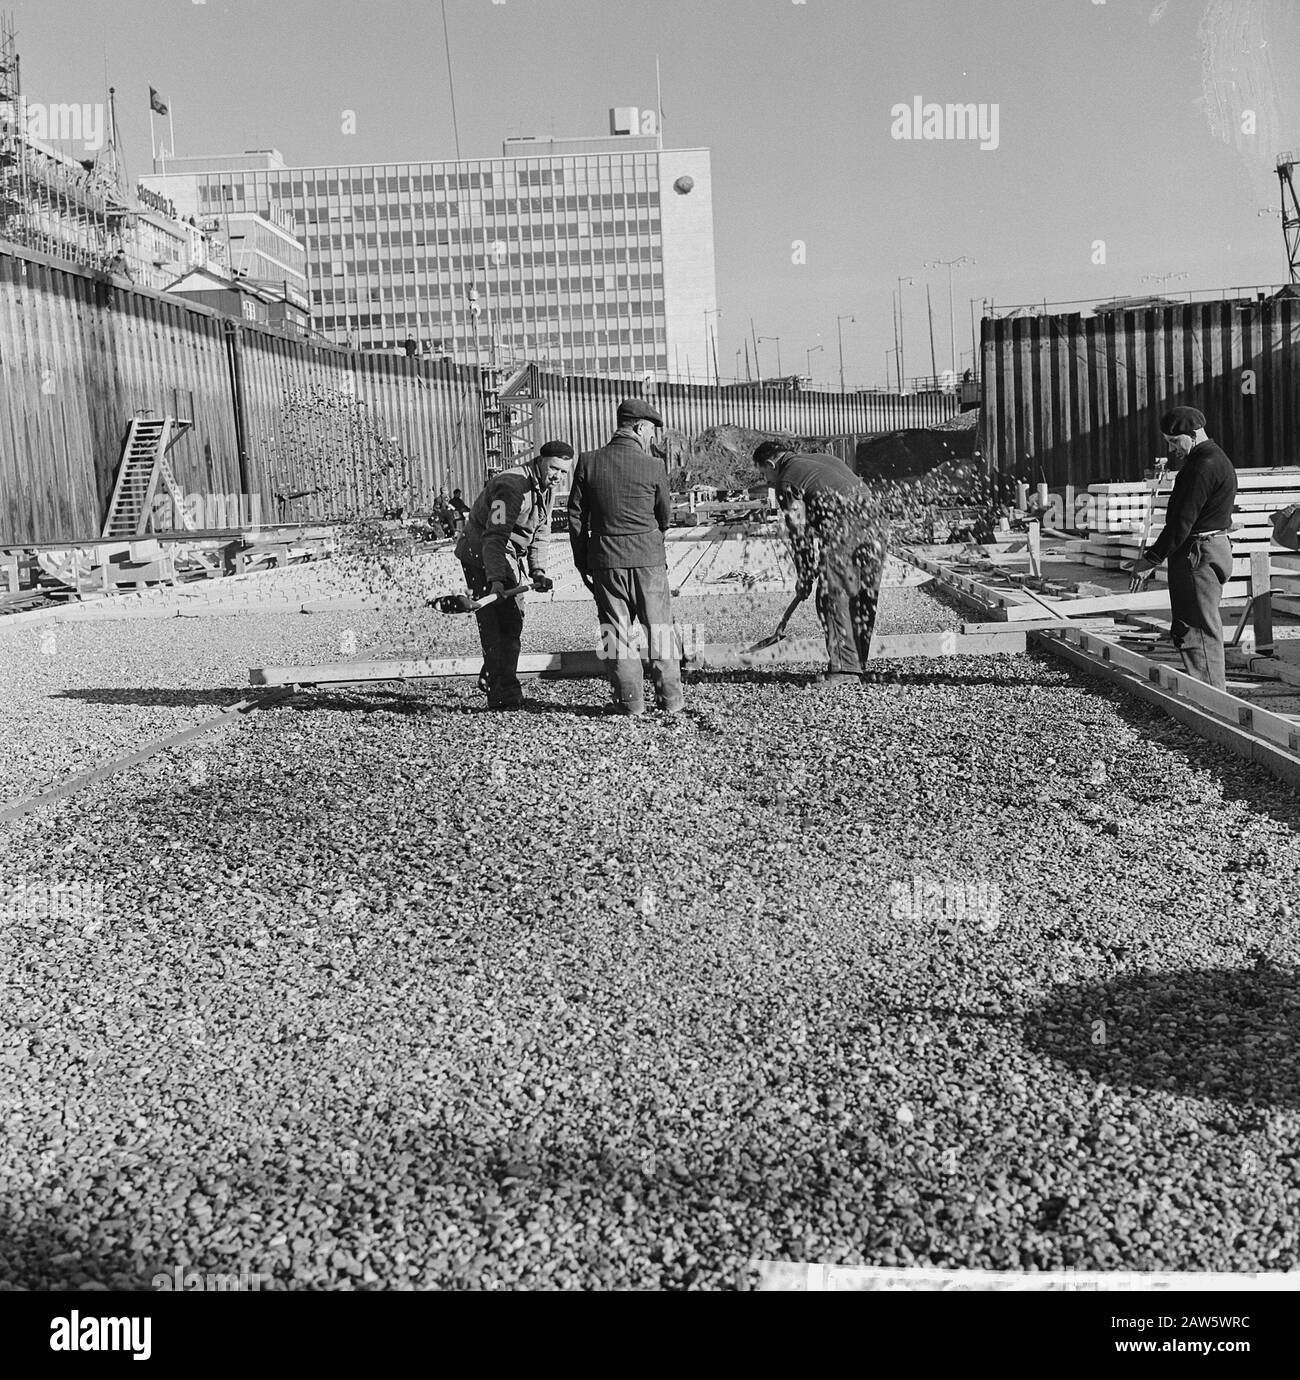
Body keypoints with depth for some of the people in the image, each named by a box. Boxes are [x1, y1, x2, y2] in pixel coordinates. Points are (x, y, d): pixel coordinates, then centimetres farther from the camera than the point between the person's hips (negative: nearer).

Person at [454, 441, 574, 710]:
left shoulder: (545, 487, 4)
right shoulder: (512, 485, -27)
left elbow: (540, 533, 10)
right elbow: (495, 537, -35)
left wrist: (537, 571, -4)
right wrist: (495, 580, -45)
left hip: (508, 557, 10)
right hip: (480, 556, -10)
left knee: (514, 620, 15)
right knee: (496, 625, -12)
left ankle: (491, 680, 31)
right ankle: (503, 695, -11)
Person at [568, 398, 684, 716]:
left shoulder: (588, 462, -1)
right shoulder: (654, 466, -7)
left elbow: (576, 516, 2)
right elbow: (665, 516, 4)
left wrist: (581, 562, 10)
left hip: (605, 559, 1)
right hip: (648, 558, -1)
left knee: (617, 631, 8)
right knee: (660, 628, 10)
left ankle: (631, 702, 9)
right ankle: (671, 699, 14)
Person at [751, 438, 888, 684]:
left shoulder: (787, 482, 4)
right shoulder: (824, 458, 28)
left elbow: (799, 533, 0)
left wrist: (803, 577, 9)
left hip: (841, 531, -8)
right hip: (873, 524, 8)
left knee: (832, 599, -1)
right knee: (863, 599, 12)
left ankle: (844, 667, -3)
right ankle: (860, 664, 19)